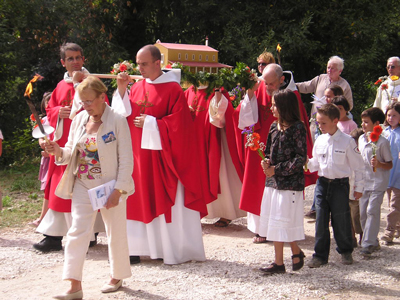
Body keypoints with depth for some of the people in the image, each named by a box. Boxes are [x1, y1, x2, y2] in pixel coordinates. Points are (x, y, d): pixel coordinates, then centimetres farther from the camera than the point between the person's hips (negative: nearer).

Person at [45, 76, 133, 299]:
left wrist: (118, 190, -17)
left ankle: (117, 277, 29)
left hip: (110, 186, -4)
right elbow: (72, 153, 10)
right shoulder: (79, 120, 4)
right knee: (77, 232, -4)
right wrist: (59, 152, -13)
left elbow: (126, 160, -11)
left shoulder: (117, 121, -11)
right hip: (83, 186, 4)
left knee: (116, 233, 10)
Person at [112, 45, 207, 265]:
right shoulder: (137, 87, 9)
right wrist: (122, 90, -2)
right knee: (140, 201, 8)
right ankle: (140, 247, 16)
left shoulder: (173, 89, -9)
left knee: (167, 202, 0)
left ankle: (175, 249, 9)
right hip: (139, 153, 6)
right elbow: (125, 115, 9)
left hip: (161, 154, -6)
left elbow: (178, 123, -13)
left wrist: (150, 123, -14)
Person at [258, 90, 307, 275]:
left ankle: (296, 252, 15)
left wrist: (276, 169, -15)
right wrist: (266, 162, -4)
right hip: (272, 182, 7)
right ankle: (278, 262, 19)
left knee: (284, 222, -4)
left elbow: (301, 159, -14)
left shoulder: (297, 128, -12)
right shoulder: (274, 127, 10)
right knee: (273, 223, 9)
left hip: (290, 183, -7)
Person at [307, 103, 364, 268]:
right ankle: (320, 254, 14)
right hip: (322, 183, 4)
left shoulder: (347, 141, -9)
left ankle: (346, 251, 27)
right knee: (321, 221, 5)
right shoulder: (319, 141, 4)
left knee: (341, 220, 6)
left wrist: (358, 187, -1)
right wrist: (307, 163, -8)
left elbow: (358, 166, -3)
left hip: (340, 185, -4)